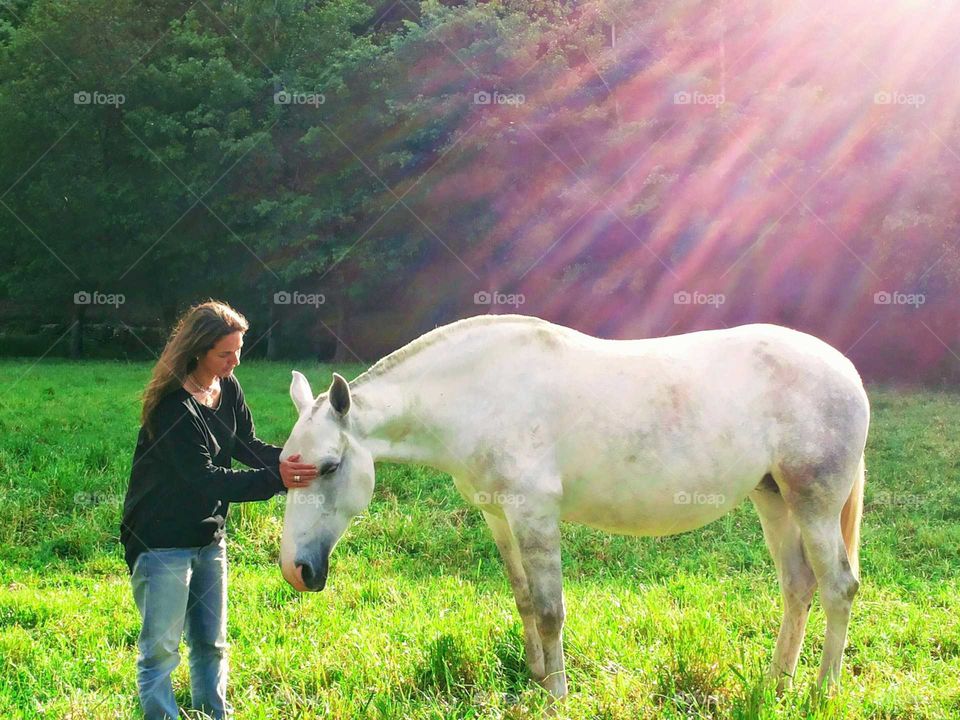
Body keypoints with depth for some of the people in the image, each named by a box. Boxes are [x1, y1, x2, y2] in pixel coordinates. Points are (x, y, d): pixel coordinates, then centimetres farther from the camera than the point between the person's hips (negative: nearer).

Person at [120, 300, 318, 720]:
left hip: (209, 538, 8)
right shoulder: (173, 407, -25)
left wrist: (292, 460, -16)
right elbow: (205, 479, -28)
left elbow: (248, 447, 3)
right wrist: (276, 480, -35)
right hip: (162, 541, -8)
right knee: (160, 649, 0)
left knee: (212, 644, 16)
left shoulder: (228, 389, 1)